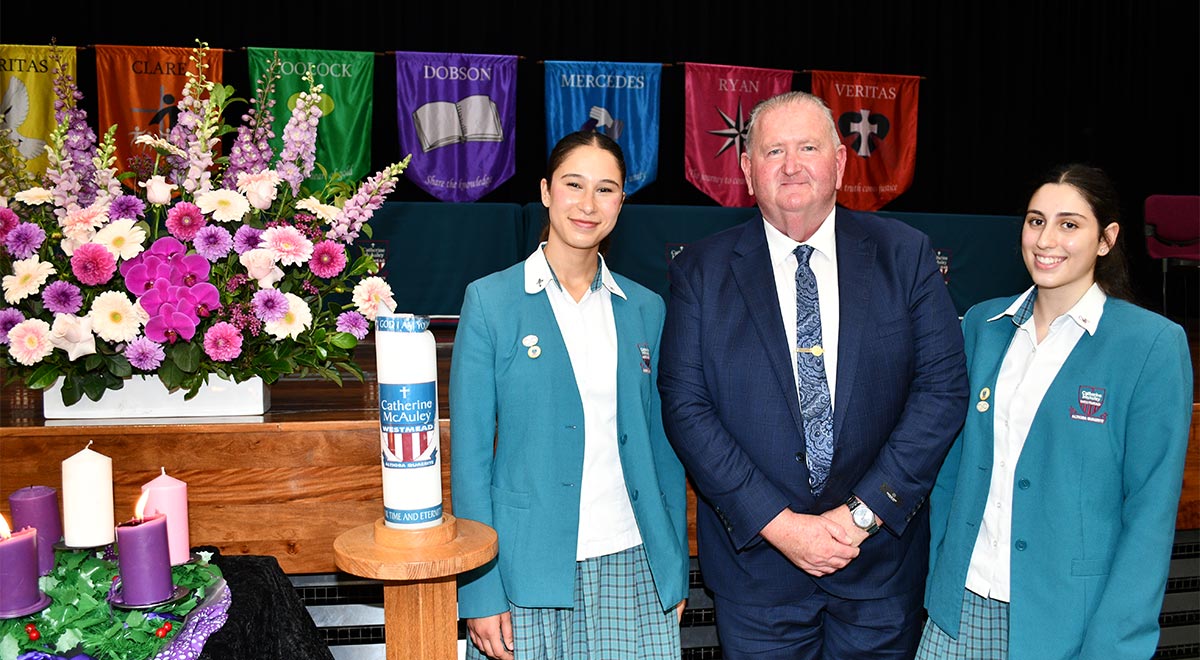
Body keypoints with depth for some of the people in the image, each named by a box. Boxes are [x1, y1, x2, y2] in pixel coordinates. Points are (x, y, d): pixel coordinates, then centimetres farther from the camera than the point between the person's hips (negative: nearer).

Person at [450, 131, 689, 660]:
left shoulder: (645, 309, 6)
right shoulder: (490, 300, -4)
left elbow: (662, 447, 10)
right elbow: (471, 452, -5)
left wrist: (675, 570, 7)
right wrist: (480, 591, -8)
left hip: (632, 566, 3)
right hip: (529, 572, -2)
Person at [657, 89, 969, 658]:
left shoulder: (906, 255, 0)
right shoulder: (700, 271, -2)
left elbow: (944, 387, -4)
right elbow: (685, 406, -7)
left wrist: (864, 513, -12)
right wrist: (778, 523, -14)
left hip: (882, 558, 1)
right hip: (755, 559, -1)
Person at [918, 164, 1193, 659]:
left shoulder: (1153, 344, -9)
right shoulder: (982, 324, 3)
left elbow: (1151, 511, -10)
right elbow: (954, 462, 8)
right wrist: (939, 573, 5)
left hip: (1071, 619, -3)